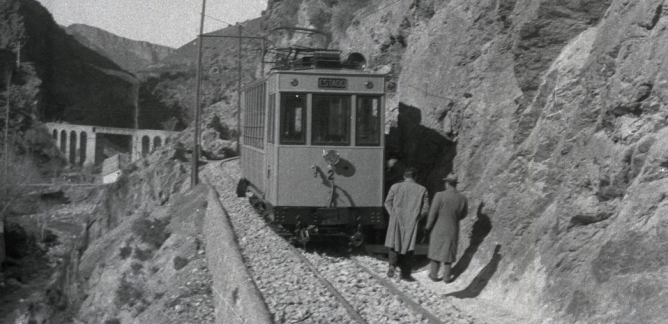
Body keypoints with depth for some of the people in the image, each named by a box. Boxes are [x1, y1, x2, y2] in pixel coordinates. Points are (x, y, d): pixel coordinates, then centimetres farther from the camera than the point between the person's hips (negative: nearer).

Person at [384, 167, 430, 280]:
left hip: (396, 221, 0)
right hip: (412, 223, 0)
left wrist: (393, 215, 11)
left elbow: (388, 203, 3)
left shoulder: (395, 187, -1)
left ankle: (392, 264, -8)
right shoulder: (422, 190, -1)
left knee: (394, 244, 13)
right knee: (408, 247, 7)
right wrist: (416, 217, 8)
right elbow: (425, 208, 0)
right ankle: (405, 273, 9)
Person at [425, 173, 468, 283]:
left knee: (436, 250, 16)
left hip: (438, 228, -2)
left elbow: (433, 213, -17)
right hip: (452, 230, 2)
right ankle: (446, 277, 21)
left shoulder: (439, 196, -21)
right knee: (448, 253, 16)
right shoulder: (462, 199, -11)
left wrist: (428, 226, -1)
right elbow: (463, 215, 4)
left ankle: (434, 275, 25)